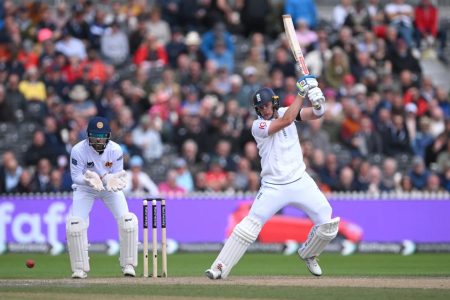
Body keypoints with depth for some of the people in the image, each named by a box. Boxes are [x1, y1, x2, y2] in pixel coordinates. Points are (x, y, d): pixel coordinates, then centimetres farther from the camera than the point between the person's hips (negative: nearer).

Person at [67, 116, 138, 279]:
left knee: (128, 221, -15)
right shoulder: (79, 150, -27)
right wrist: (89, 179, -44)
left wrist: (109, 179, -41)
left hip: (109, 188, 1)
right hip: (84, 188, -1)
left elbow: (117, 175, -17)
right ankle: (80, 269, -1)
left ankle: (128, 265, 2)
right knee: (74, 224, -17)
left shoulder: (115, 150, -23)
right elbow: (76, 176, -22)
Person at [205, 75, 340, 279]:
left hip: (300, 182, 4)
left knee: (327, 224, -5)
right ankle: (220, 268, -11)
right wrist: (301, 92, -22)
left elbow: (317, 114, -5)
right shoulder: (258, 126, -10)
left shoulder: (285, 112, 5)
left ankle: (308, 255, 23)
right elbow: (286, 121, -24)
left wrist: (317, 102, -28)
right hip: (273, 187, -4)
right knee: (250, 224, -14)